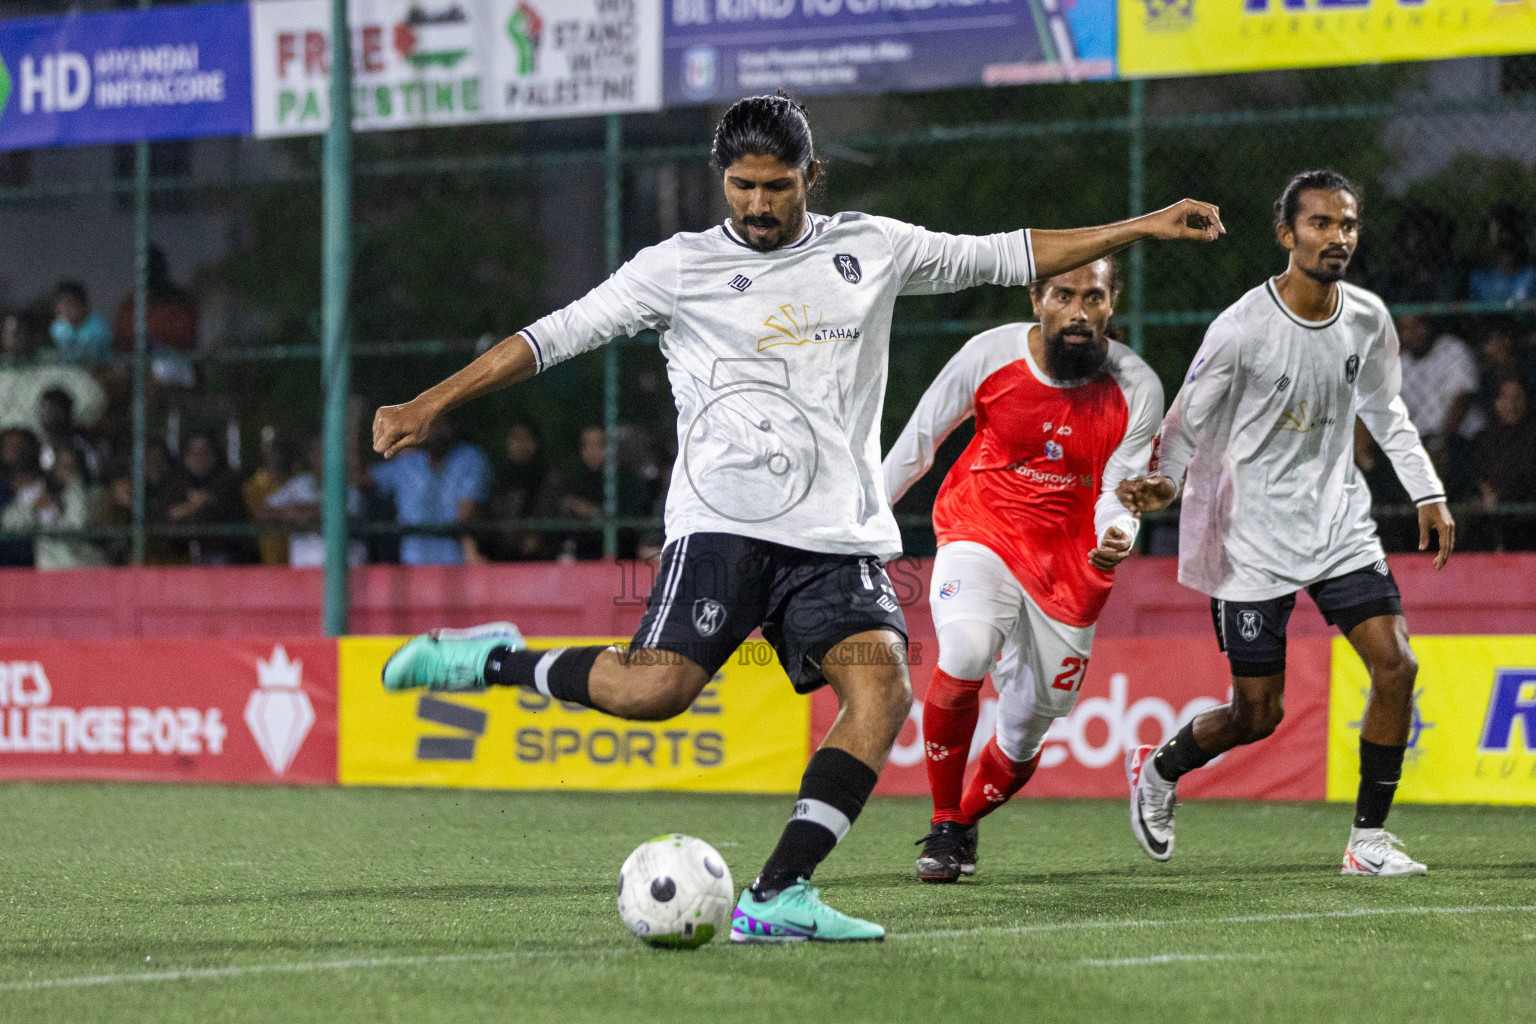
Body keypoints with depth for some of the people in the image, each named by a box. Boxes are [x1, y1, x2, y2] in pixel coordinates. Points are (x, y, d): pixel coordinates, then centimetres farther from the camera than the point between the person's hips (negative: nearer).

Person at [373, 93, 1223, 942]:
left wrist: (1143, 228, 17)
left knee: (882, 690, -20)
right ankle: (497, 661, 3)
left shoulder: (872, 251, 14)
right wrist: (430, 405, 0)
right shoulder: (677, 268, 6)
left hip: (839, 538, 3)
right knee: (655, 688, -23)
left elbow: (1011, 257, 20)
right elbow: (553, 336, 6)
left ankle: (776, 898, -20)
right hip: (722, 522, -3)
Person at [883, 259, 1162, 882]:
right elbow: (919, 440, 2)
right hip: (980, 535, -2)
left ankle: (966, 821, 38)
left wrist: (1118, 535, -33)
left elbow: (1117, 493, -9)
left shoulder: (1137, 390, -11)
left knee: (1027, 727, 5)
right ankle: (943, 826, -11)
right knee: (965, 656, -30)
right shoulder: (990, 355, -12)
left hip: (1068, 566, 2)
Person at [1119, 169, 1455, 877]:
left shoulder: (1368, 320, -1)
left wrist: (1427, 493, 11)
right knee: (1257, 715, -1)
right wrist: (1163, 483, -27)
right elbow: (1187, 424, -9)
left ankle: (1368, 838, 0)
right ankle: (1159, 770, 31)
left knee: (1396, 666, -12)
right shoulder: (1242, 329, -17)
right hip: (1254, 543, -5)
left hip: (1341, 526, 5)